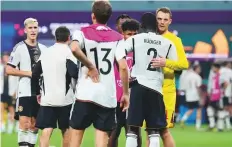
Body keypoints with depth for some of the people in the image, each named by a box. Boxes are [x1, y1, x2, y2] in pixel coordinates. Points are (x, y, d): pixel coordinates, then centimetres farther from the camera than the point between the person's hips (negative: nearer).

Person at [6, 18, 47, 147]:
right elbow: (9, 70, -8)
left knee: (35, 125, 8)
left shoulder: (43, 49, 12)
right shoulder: (19, 48, -4)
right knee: (25, 124, -10)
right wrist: (29, 73, -14)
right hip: (25, 92, -5)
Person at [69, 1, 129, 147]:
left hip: (85, 93, -1)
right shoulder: (117, 38, 6)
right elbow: (123, 67, -4)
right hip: (107, 96, 1)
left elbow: (74, 49, -22)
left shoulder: (82, 33, 2)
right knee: (102, 134, 2)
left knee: (76, 132, 9)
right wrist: (126, 93, 4)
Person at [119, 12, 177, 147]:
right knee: (154, 131, 6)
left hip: (139, 86, -2)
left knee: (132, 129, 1)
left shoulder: (135, 39, 2)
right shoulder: (167, 43, 8)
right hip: (156, 88, 2)